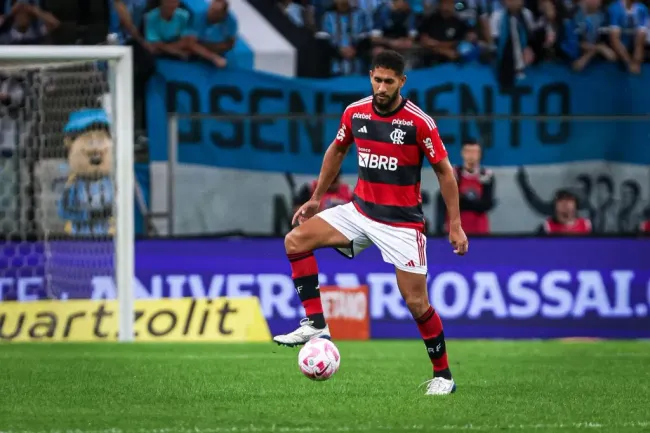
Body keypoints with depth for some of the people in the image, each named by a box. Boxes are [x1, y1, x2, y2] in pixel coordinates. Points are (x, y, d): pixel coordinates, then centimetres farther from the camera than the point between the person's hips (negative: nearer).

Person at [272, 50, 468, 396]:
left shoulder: (419, 122, -16)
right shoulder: (355, 112, -2)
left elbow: (444, 171, -7)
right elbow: (336, 151, 17)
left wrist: (455, 225, -9)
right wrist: (316, 198, 18)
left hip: (402, 221, -5)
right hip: (360, 210, 5)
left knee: (416, 302, -6)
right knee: (296, 240, -11)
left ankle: (442, 376, 11)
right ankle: (315, 324, -9)